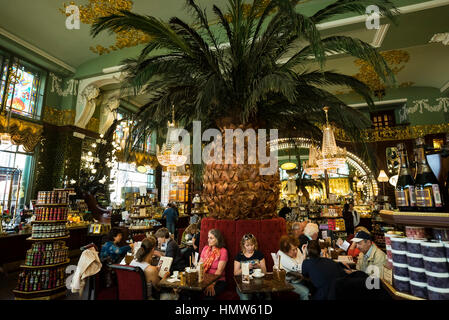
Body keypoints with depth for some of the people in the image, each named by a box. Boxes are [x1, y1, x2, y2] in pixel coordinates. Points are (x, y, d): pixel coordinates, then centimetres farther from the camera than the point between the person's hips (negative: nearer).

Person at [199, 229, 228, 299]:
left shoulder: (223, 251, -6)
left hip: (218, 281, -4)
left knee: (208, 294, -32)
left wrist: (212, 284, -25)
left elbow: (219, 271, -13)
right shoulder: (205, 248, 10)